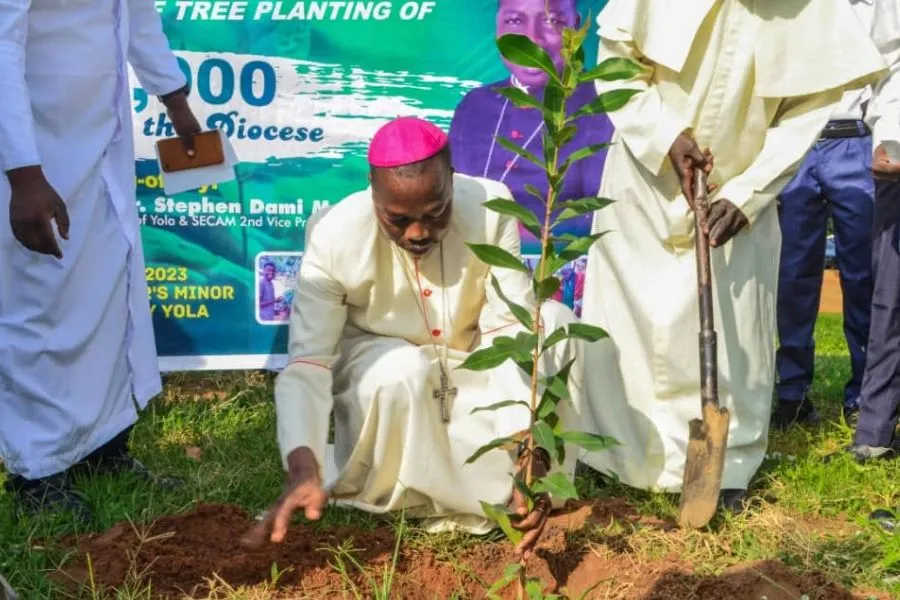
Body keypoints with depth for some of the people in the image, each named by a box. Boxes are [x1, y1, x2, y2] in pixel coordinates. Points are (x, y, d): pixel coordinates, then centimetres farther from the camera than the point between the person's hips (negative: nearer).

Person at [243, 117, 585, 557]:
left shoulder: (491, 206, -26)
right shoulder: (336, 238, -30)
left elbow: (511, 331, -28)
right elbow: (307, 363, -33)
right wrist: (304, 468, -50)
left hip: (470, 368, 3)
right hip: (382, 369, -2)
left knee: (555, 322, -23)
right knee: (401, 371, -37)